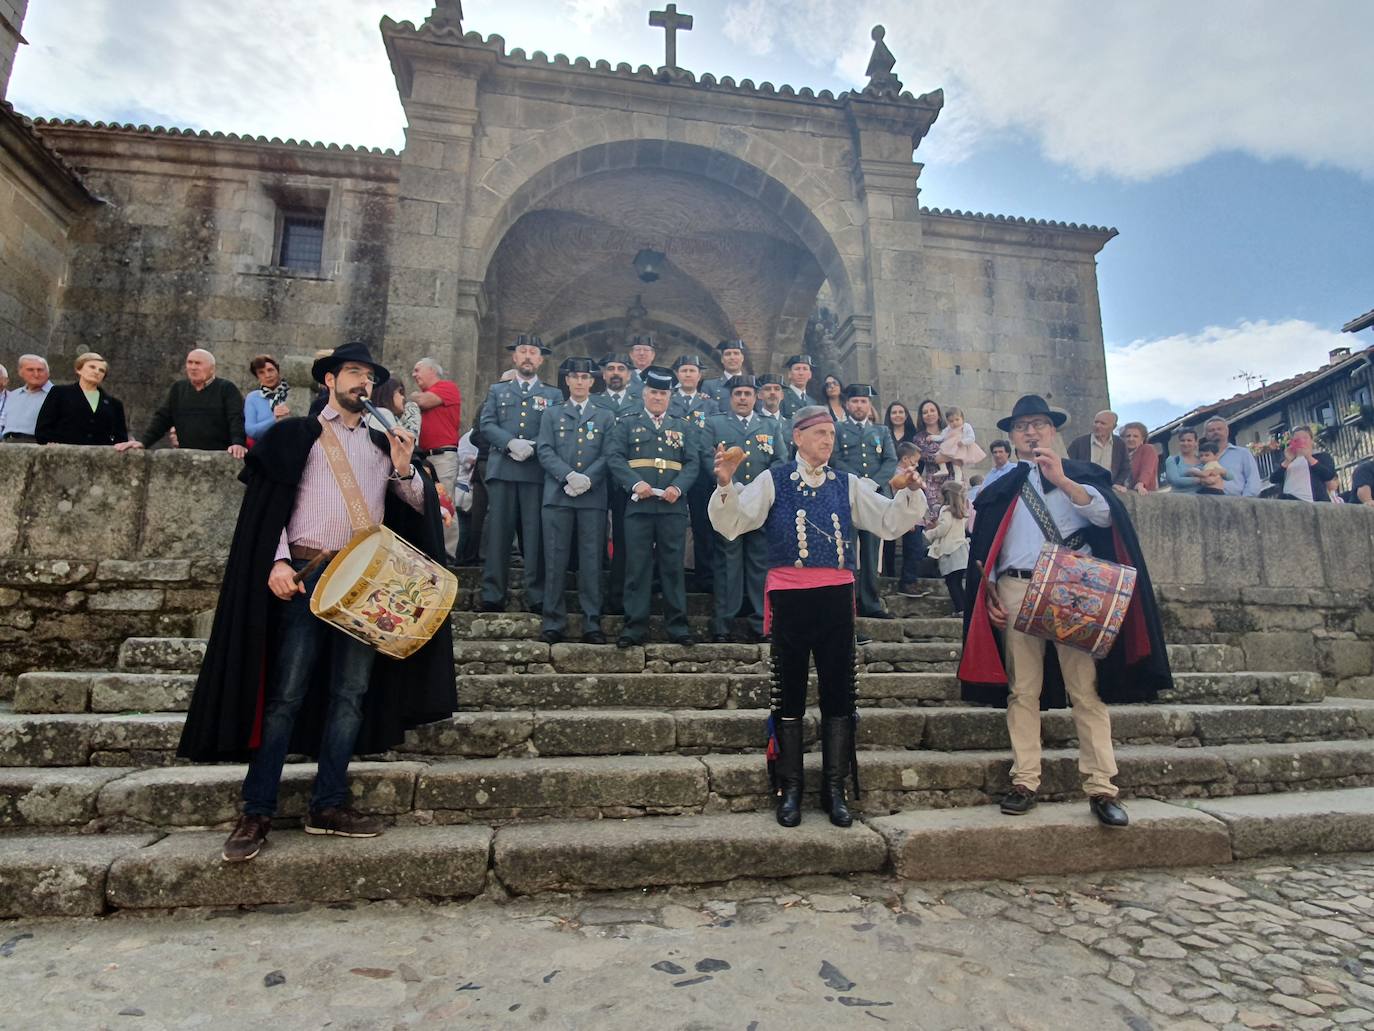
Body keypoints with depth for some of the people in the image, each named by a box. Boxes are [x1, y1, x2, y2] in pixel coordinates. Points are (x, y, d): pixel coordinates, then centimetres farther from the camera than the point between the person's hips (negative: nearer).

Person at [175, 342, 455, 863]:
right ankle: (256, 812, 7)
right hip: (306, 574, -3)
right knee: (287, 693, -3)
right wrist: (277, 563, -13)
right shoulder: (296, 435, 8)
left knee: (351, 693, 4)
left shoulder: (384, 443, 18)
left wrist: (404, 469, -6)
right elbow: (266, 506, 1)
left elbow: (420, 506, 13)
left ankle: (327, 805, 13)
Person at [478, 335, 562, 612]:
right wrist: (510, 443, -11)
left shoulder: (554, 395, 16)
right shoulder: (497, 390, 20)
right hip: (501, 470, 1)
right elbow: (487, 425, 7)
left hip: (538, 472, -1)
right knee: (498, 533, -2)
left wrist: (532, 446, -12)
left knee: (536, 535, -3)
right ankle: (492, 597, 1)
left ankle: (537, 597, 1)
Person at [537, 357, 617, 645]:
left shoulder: (606, 417, 15)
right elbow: (545, 451, 3)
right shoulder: (551, 414, 16)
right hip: (557, 495, 0)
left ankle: (591, 624, 5)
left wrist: (587, 479, -12)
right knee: (556, 561, 0)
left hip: (593, 497, 0)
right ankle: (554, 623, 6)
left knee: (591, 561, 0)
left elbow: (608, 456, 4)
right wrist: (568, 475, -13)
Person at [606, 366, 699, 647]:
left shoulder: (684, 427, 16)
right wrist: (635, 483, -15)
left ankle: (677, 625, 12)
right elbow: (614, 457, 0)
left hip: (673, 506, 1)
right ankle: (635, 626, 8)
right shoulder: (627, 423, 11)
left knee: (673, 565, 5)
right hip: (638, 505, -1)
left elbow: (693, 462, 7)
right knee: (637, 566, 1)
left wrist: (678, 487, -11)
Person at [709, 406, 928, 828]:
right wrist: (725, 484, -25)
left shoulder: (848, 484, 9)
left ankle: (835, 790, 23)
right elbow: (730, 524, -9)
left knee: (839, 693, 8)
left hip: (836, 596, 3)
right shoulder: (772, 481, 0)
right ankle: (789, 790, 20)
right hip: (789, 597, -3)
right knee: (789, 694, 7)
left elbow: (891, 524, 7)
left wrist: (909, 493, -10)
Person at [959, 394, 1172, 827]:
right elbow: (983, 546, 14)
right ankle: (1025, 783, 8)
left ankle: (1101, 788, 0)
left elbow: (1105, 514, -6)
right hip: (1016, 589, 2)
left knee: (1087, 688, -5)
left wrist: (1062, 480, -17)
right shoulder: (999, 486, 16)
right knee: (1023, 690, 2)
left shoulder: (1079, 472, 12)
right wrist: (989, 593, 4)